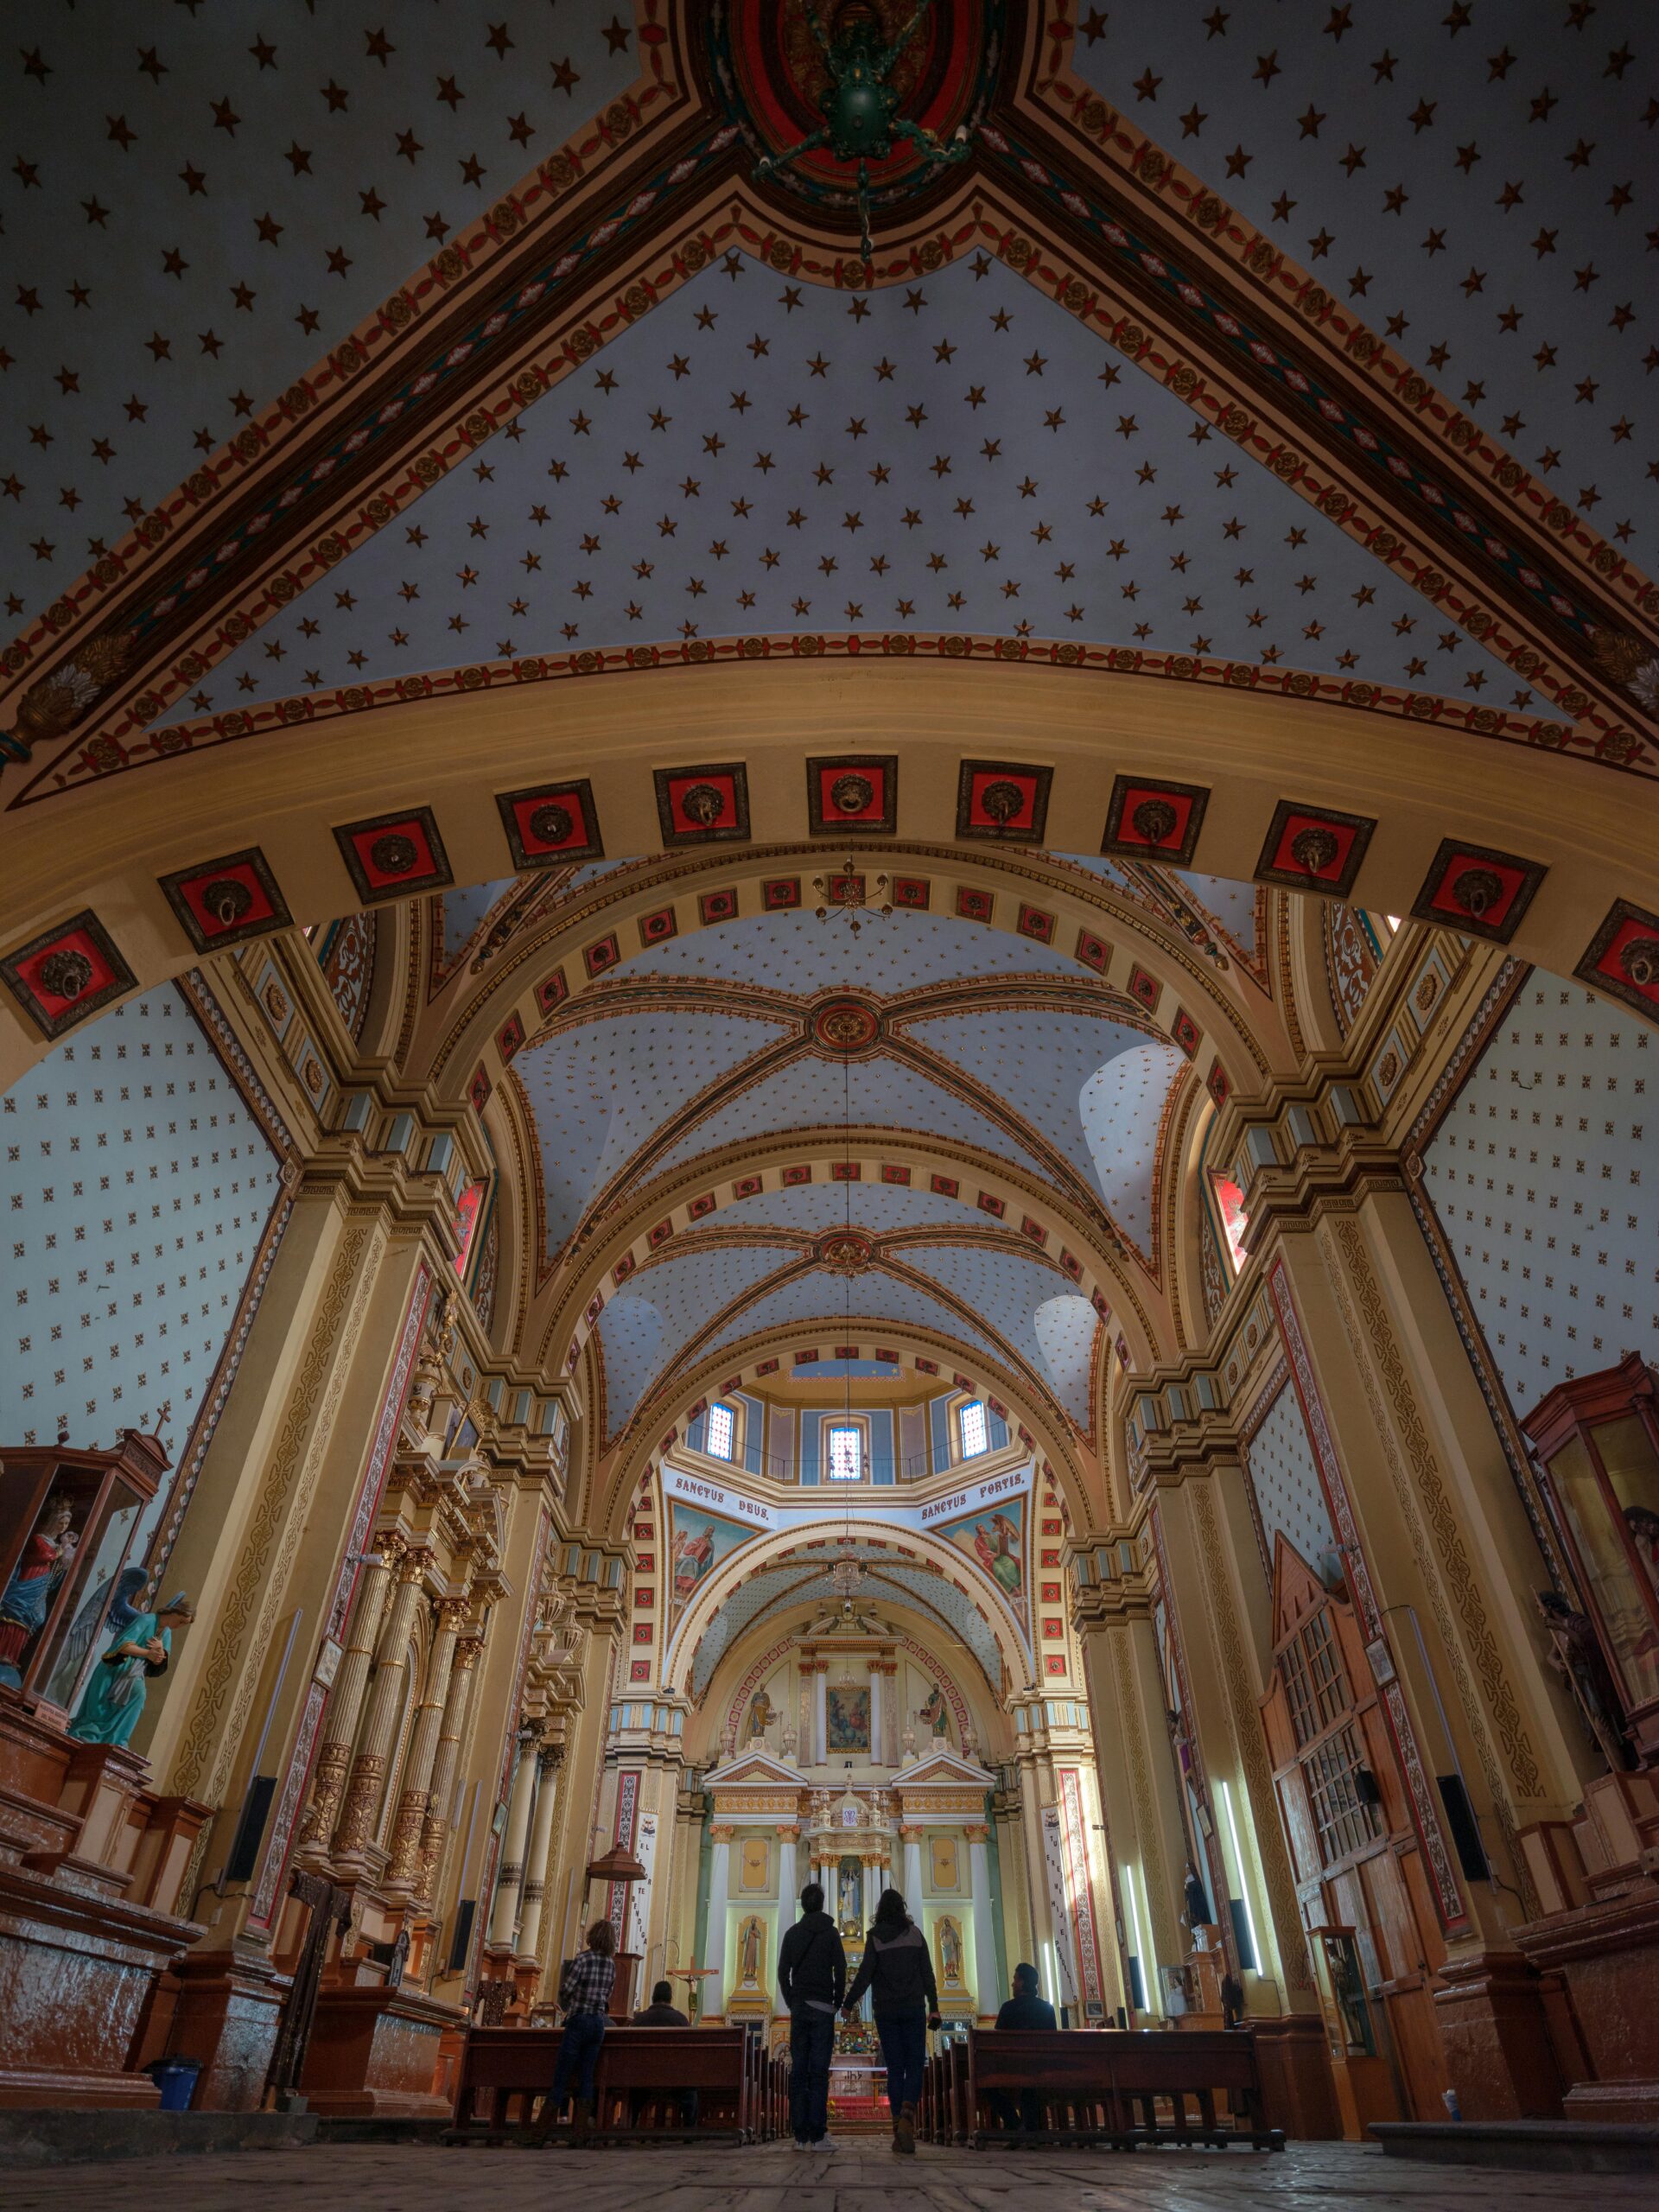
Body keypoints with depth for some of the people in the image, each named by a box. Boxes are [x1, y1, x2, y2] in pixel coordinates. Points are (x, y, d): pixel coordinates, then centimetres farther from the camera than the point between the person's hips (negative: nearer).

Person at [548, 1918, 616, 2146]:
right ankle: (579, 2135, 5)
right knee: (586, 2078, 7)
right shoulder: (611, 1964, 7)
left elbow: (565, 1990, -12)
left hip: (579, 2021, -6)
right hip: (599, 2022, 6)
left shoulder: (583, 1958, -11)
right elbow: (607, 1995, 14)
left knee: (561, 2077, 1)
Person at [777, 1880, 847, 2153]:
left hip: (799, 2008, 3)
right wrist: (838, 2002, 7)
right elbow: (840, 1971, -4)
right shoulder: (831, 1932, -1)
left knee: (798, 2071, 5)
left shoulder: (792, 1933, 7)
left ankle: (800, 2135, 6)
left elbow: (783, 1972, 6)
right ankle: (817, 2136, -6)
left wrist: (791, 2003, 12)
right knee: (819, 2071, -3)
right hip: (822, 2007, -3)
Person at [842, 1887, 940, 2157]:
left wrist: (848, 2004, 4)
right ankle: (907, 2114, -21)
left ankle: (899, 2127, 1)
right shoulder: (915, 1933, 2)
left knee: (895, 2069, 8)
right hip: (913, 2008, 0)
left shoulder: (874, 1937, -2)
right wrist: (933, 2008, 5)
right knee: (915, 2065, 4)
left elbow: (865, 1975, -7)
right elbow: (927, 1973, 1)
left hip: (886, 2010, 0)